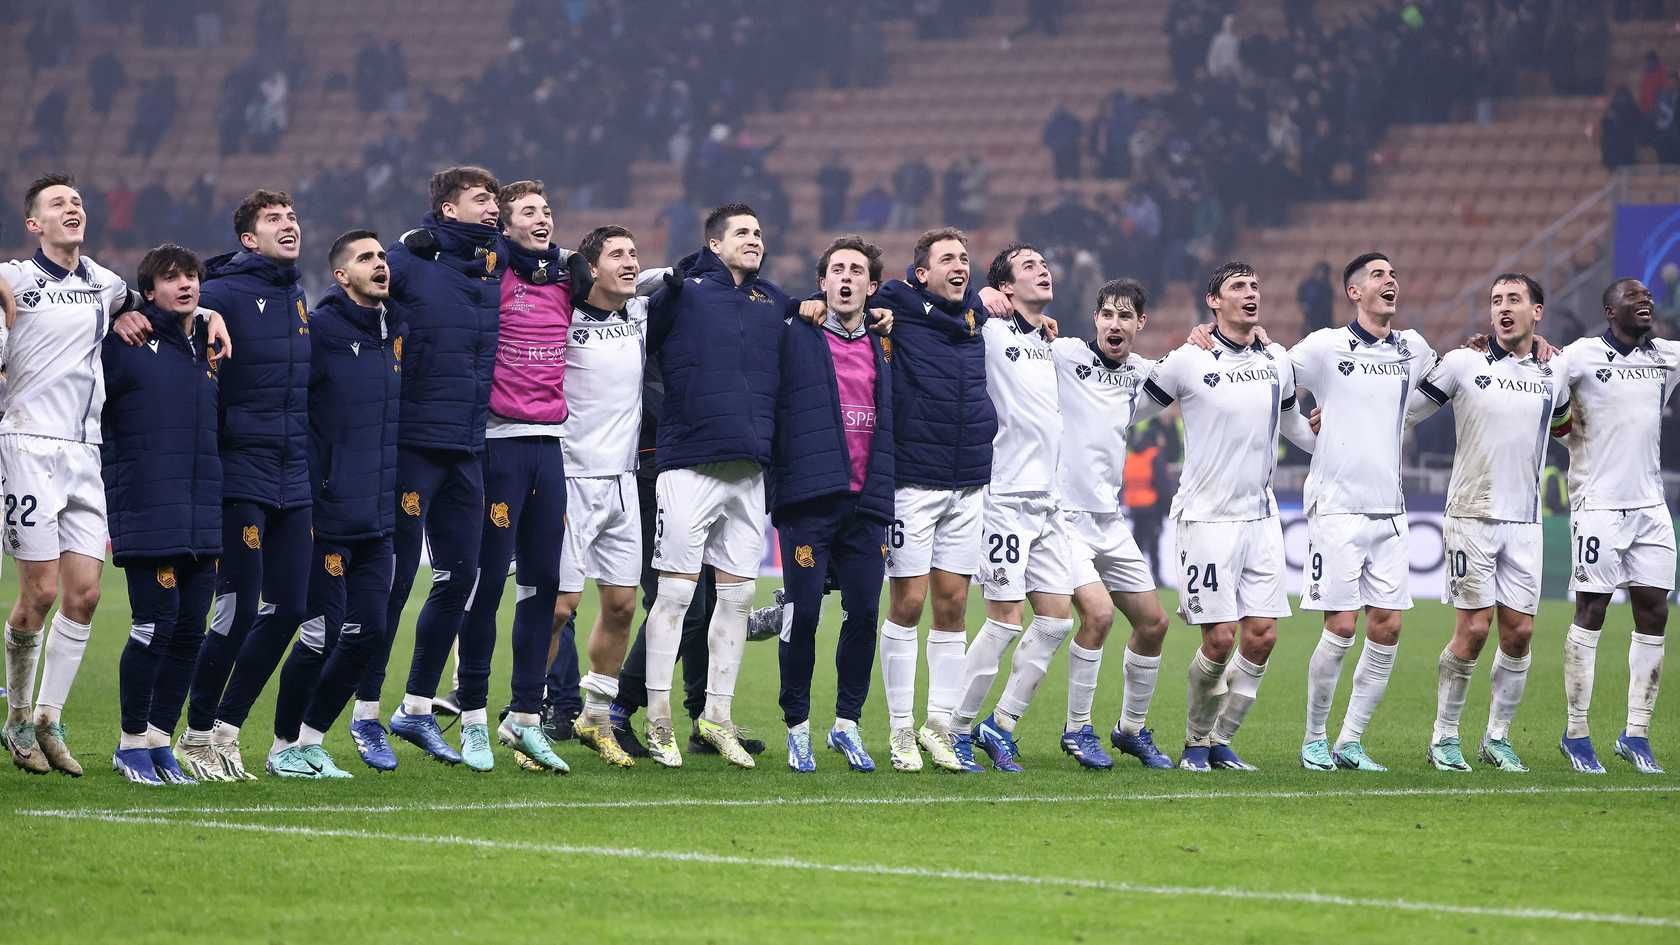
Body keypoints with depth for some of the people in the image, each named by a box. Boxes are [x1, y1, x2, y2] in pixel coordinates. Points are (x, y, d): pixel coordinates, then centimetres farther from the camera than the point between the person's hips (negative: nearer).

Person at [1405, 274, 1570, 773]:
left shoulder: (1554, 371, 8)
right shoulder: (1462, 363, -3)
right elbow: (1404, 409, 4)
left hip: (1525, 521, 4)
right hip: (1472, 516, -4)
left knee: (1519, 632, 1)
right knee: (1472, 630, -8)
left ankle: (1497, 737, 14)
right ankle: (1444, 737, 5)